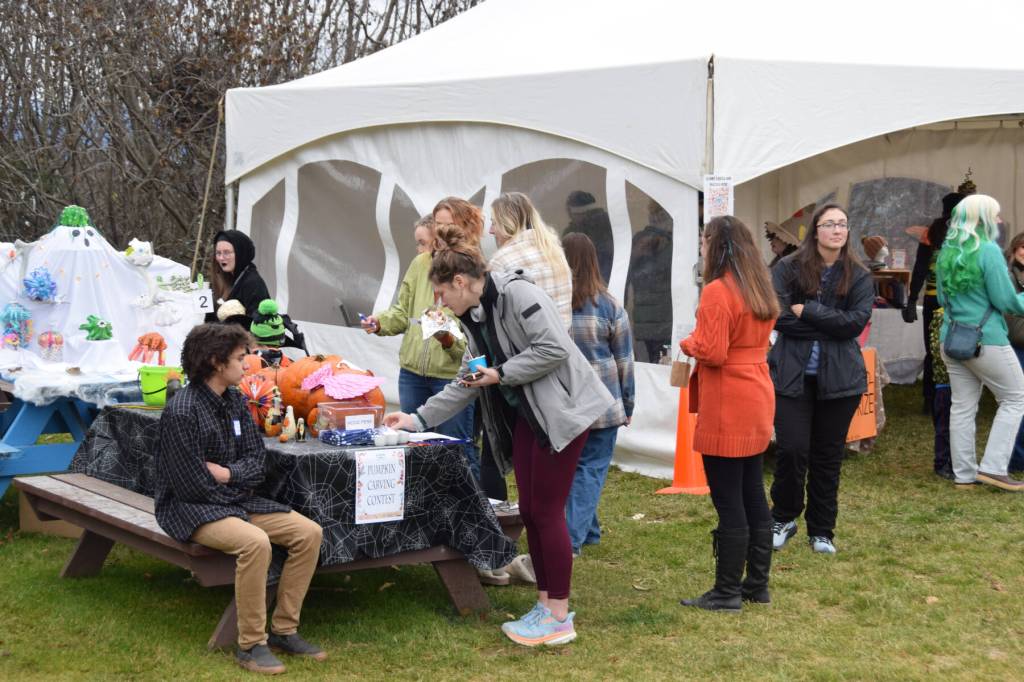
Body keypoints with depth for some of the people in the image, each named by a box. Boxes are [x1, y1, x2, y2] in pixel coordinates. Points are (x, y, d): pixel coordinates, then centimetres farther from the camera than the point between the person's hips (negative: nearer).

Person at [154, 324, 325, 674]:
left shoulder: (235, 400, 6)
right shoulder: (182, 411, -20)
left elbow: (256, 461, 7)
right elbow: (193, 485, -20)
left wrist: (226, 473, -13)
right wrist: (237, 483, -6)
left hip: (236, 500, 8)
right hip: (191, 508, -8)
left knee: (309, 533, -6)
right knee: (255, 542, -34)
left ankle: (283, 630, 3)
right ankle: (251, 645, -20)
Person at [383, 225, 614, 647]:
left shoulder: (516, 294, -15)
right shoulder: (477, 317, 14)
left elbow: (553, 348, -23)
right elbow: (466, 384, 20)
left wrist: (500, 374, -15)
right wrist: (418, 419, 16)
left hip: (560, 410, -9)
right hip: (526, 416, 9)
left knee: (546, 511, -7)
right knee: (530, 511, 9)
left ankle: (559, 619, 0)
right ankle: (545, 604, 19)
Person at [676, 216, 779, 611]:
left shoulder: (717, 292, -17)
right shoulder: (760, 289, 10)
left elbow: (712, 353, -21)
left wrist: (688, 344, -2)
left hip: (726, 408, -9)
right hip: (758, 402, 9)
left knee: (729, 503, -2)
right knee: (754, 496, 15)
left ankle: (727, 592, 4)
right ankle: (758, 584, 23)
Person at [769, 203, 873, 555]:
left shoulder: (859, 277, 4)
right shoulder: (788, 268, -1)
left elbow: (857, 321, -9)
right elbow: (779, 317, -11)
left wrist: (807, 311, -13)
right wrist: (831, 325, -10)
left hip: (839, 378, 2)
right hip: (792, 375, -2)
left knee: (828, 454, 8)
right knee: (791, 449, -7)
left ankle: (822, 531, 22)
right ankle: (783, 519, 17)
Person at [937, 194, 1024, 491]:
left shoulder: (946, 253, 8)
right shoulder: (988, 250, -15)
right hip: (986, 340, -7)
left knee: (963, 406, 11)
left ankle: (964, 473, 13)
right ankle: (992, 467, -2)